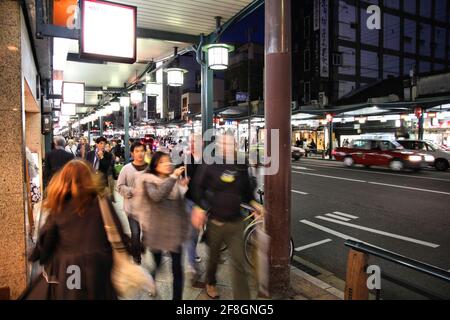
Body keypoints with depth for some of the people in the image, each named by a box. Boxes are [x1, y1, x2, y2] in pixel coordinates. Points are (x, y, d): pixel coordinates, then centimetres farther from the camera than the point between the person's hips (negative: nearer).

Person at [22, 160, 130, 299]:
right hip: (98, 268, -1)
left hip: (66, 271, 1)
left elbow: (45, 241, 1)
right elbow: (118, 234, -7)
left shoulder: (59, 206, -3)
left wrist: (36, 257, 22)